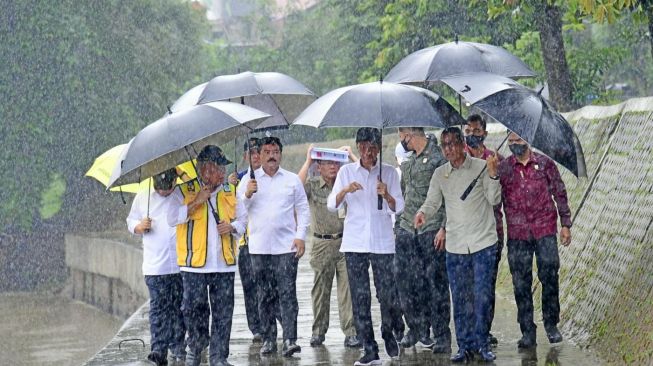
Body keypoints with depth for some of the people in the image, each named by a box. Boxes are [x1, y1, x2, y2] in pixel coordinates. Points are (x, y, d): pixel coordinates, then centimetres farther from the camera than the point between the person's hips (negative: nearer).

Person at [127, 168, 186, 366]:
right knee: (158, 308, -6)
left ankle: (178, 348, 14)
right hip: (155, 266, 0)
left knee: (179, 307, 6)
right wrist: (140, 227, -6)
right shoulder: (142, 197, 8)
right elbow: (131, 221, 15)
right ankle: (159, 350, -9)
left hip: (181, 265, 0)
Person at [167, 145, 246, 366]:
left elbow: (242, 219, 19)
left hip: (224, 264, 3)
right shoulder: (184, 191, 1)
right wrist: (196, 202, -14)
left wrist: (232, 227, -2)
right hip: (194, 264, -3)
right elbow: (173, 218, -10)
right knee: (194, 309, 1)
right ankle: (195, 348, 21)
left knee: (223, 313, 1)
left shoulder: (230, 192, 13)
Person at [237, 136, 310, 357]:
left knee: (288, 293, -9)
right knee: (265, 296, 5)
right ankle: (268, 339, 10)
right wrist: (247, 194, -14)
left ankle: (290, 339, -14)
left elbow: (303, 210, 11)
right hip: (259, 247, 1)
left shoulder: (292, 180, 9)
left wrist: (300, 236, 0)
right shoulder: (249, 179, 9)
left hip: (286, 247, -1)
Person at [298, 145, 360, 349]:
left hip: (346, 241, 0)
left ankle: (350, 332, -7)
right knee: (320, 288, 6)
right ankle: (318, 330, 16)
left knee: (348, 287, -7)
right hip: (322, 244, 0)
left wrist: (352, 156, -2)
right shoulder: (312, 186, 4)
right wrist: (307, 162, -12)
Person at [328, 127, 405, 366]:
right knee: (360, 298, -1)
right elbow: (332, 205, 4)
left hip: (382, 242, -1)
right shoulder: (346, 172, 8)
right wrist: (345, 190, -15)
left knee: (387, 295, -4)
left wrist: (387, 195, -18)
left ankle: (388, 334, 25)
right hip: (354, 243, 1)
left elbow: (398, 208, 2)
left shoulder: (389, 173, 6)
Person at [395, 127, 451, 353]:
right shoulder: (408, 161, 16)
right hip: (407, 229, 7)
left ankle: (442, 337, -1)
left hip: (431, 231, -7)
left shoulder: (437, 158, -7)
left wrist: (444, 227, -16)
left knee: (436, 283, -5)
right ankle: (416, 328, 16)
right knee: (406, 280, 4)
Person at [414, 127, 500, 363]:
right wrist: (423, 213, -15)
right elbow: (433, 202, 7)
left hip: (483, 242, -3)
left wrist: (493, 175, -21)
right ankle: (464, 346, 12)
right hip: (455, 245, 3)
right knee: (460, 298, 5)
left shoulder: (481, 167, -2)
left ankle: (482, 345, 5)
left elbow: (494, 199, -5)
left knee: (482, 296, -4)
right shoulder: (440, 174, 8)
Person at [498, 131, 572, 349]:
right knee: (521, 284, 1)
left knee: (549, 278, -2)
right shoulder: (503, 168, 4)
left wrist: (565, 224, 5)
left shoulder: (544, 163, 3)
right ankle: (527, 332, 7)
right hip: (517, 234, 1)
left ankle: (551, 324, 13)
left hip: (545, 231, -1)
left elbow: (559, 193, 6)